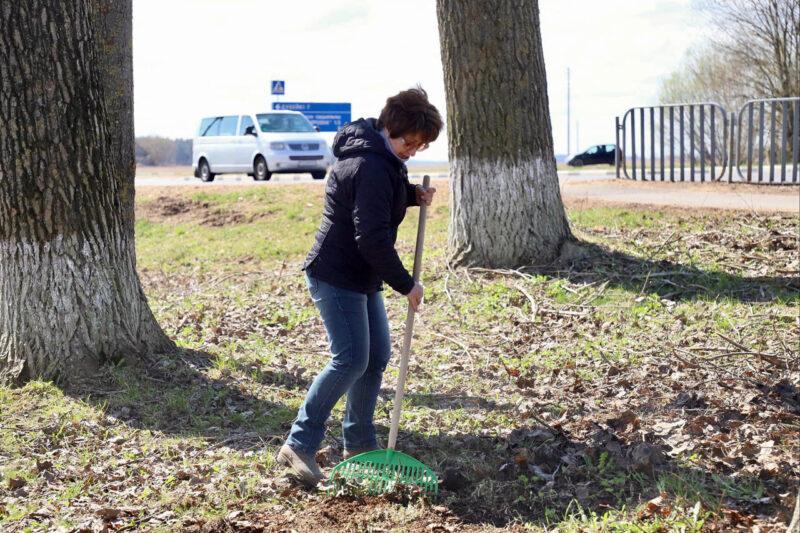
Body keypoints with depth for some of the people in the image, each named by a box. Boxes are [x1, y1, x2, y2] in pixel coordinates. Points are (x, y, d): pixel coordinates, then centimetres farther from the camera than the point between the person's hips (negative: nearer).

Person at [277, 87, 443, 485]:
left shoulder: (381, 157, 10)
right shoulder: (370, 167, -24)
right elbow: (373, 239, -27)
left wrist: (413, 194, 8)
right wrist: (406, 284, -17)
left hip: (361, 278, 11)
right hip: (335, 276, -11)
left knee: (377, 356, 12)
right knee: (351, 359, -15)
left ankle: (359, 444, 22)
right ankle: (299, 445, -9)